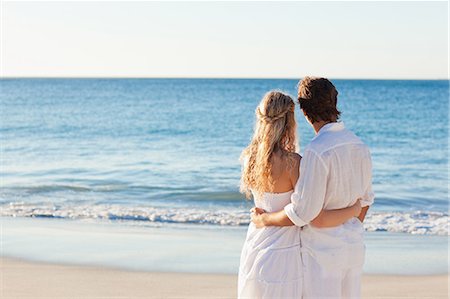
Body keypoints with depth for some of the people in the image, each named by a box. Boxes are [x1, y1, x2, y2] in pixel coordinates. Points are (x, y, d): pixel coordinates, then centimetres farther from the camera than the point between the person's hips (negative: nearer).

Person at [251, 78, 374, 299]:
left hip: (322, 250, -7)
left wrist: (265, 219, -7)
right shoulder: (360, 146, 3)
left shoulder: (317, 151, -22)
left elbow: (303, 211, -22)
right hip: (354, 247, 8)